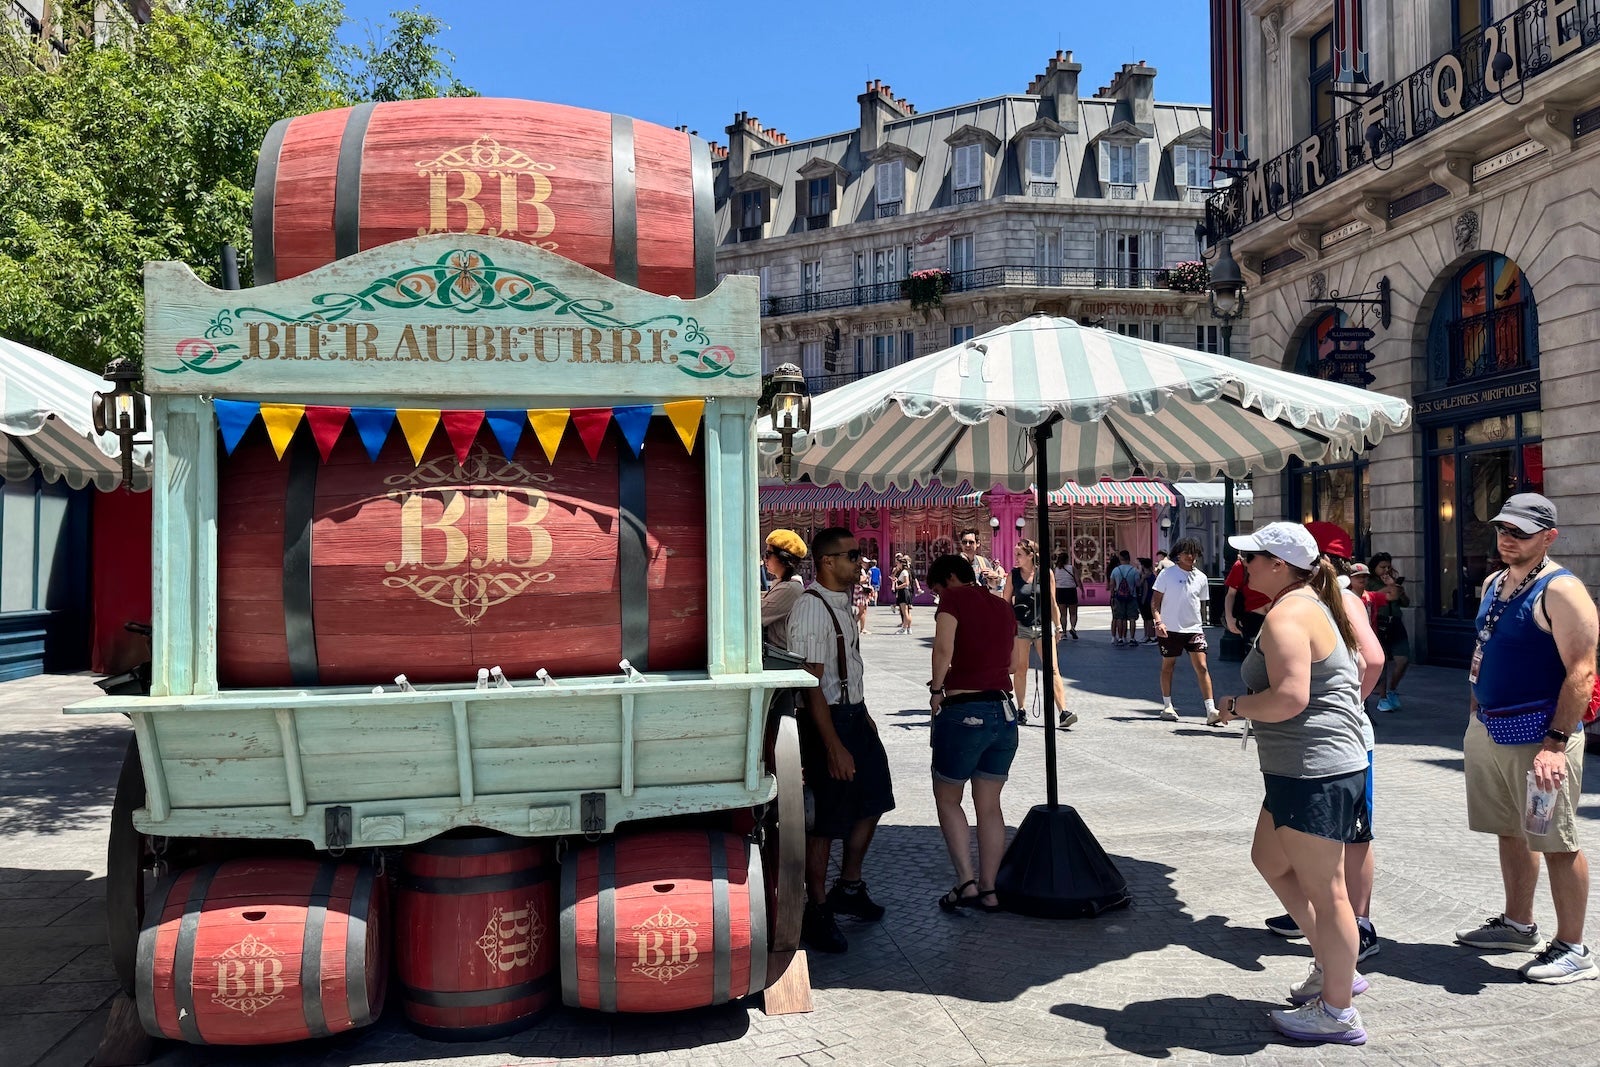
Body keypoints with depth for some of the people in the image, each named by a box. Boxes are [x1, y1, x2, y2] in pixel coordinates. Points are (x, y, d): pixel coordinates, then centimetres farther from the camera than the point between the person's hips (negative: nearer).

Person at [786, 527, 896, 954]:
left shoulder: (842, 603, 9)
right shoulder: (811, 608, -21)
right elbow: (811, 684, -23)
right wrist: (834, 747, -24)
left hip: (855, 715, 10)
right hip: (827, 721, -10)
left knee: (872, 803, 19)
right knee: (825, 822, 1)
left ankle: (849, 888, 37)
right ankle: (817, 912, 17)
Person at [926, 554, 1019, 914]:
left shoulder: (955, 598, -5)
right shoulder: (1001, 606, 16)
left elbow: (944, 648, -21)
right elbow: (1009, 660, 16)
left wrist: (936, 688, -7)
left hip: (964, 712, -6)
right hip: (1005, 710, 6)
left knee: (947, 798, 10)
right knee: (989, 805, 14)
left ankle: (966, 882, 2)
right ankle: (988, 890, 16)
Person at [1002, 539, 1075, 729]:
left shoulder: (1046, 573, 0)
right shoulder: (1013, 575, 1)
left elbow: (1052, 602, 8)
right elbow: (1005, 602, 8)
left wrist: (1058, 626, 10)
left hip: (1043, 625, -1)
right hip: (1020, 626, 1)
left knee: (1053, 669, -8)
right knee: (1020, 669, 5)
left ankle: (1063, 712, -13)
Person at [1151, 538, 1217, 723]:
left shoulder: (1201, 577, 7)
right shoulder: (1167, 574, -3)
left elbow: (1201, 603, 16)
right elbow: (1155, 600, -4)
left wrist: (1199, 622, 13)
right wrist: (1158, 621, -16)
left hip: (1194, 629, 2)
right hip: (1170, 629, -2)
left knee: (1202, 667, -7)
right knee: (1168, 666, 9)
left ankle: (1210, 711, -9)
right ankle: (1167, 706, 23)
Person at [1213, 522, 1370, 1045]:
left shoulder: (1286, 614, -18)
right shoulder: (1317, 604, 14)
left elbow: (1289, 697, -29)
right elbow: (1366, 664, 21)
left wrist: (1236, 704, -13)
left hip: (1312, 772, -11)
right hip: (1307, 769, 11)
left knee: (1324, 889, 0)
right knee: (1270, 859, 23)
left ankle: (1336, 1011, 13)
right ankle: (1333, 964, 31)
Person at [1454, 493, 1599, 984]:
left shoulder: (1560, 590, -13)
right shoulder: (1493, 585, 13)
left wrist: (1556, 742, -24)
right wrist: (1475, 718, 17)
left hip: (1537, 731, -8)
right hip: (1488, 730, 8)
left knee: (1556, 841, -1)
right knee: (1510, 832, 18)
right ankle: (1517, 924, 32)